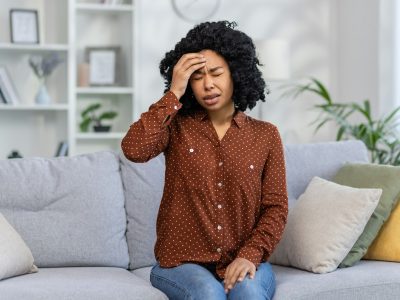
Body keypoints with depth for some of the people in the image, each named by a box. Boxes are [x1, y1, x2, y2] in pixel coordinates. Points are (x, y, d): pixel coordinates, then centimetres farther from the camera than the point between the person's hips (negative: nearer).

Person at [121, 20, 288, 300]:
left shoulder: (265, 135, 4)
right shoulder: (176, 126, 2)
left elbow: (275, 208, 2)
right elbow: (134, 149, -19)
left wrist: (250, 255, -14)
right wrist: (174, 94, -14)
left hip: (242, 262, 1)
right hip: (182, 262, -1)